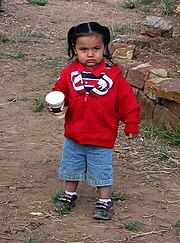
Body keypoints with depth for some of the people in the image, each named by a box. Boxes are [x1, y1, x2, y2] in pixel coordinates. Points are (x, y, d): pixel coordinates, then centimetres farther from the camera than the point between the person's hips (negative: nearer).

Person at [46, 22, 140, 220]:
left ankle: (105, 202, 24)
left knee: (102, 171, 7)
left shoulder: (113, 74, -12)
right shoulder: (70, 72, -7)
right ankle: (70, 194, 40)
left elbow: (126, 100, -5)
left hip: (102, 138, -3)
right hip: (74, 136, 3)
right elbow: (61, 91, 3)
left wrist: (131, 124, -3)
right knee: (71, 167, 19)